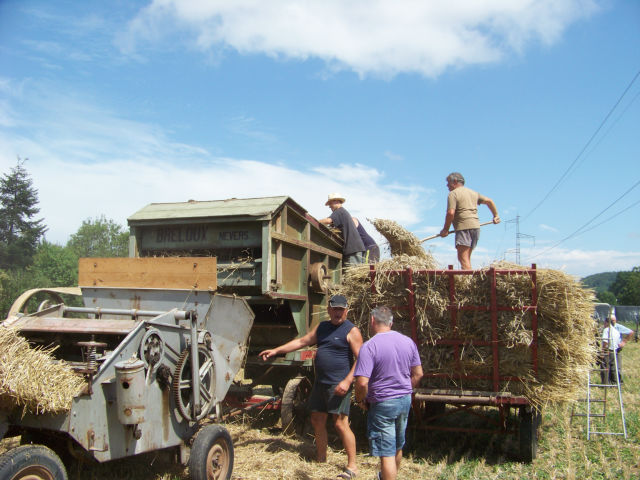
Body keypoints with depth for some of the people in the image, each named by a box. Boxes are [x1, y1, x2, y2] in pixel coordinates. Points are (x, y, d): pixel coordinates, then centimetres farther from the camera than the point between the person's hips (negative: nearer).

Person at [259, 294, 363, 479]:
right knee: (317, 421, 13)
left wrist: (347, 381, -21)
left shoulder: (351, 331, -7)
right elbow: (302, 341, 18)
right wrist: (276, 350, 15)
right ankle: (320, 459, 29)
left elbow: (360, 359, -12)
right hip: (320, 383, 7)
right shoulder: (322, 327, 14)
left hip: (338, 385, -7)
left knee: (340, 423, -9)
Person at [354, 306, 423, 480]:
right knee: (398, 446, 25)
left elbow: (362, 382, -25)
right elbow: (418, 374, 6)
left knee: (387, 452, 3)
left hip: (383, 404, -7)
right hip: (405, 401, 7)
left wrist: (360, 400, -6)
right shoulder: (408, 341, 0)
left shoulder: (369, 346, -19)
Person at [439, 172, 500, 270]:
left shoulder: (453, 194, -2)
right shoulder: (473, 193, 22)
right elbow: (489, 201, 27)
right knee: (467, 257, 13)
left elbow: (451, 213, -13)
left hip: (464, 227, -8)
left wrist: (445, 229, -3)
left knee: (463, 257, -14)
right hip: (475, 226, 8)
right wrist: (496, 215, 37)